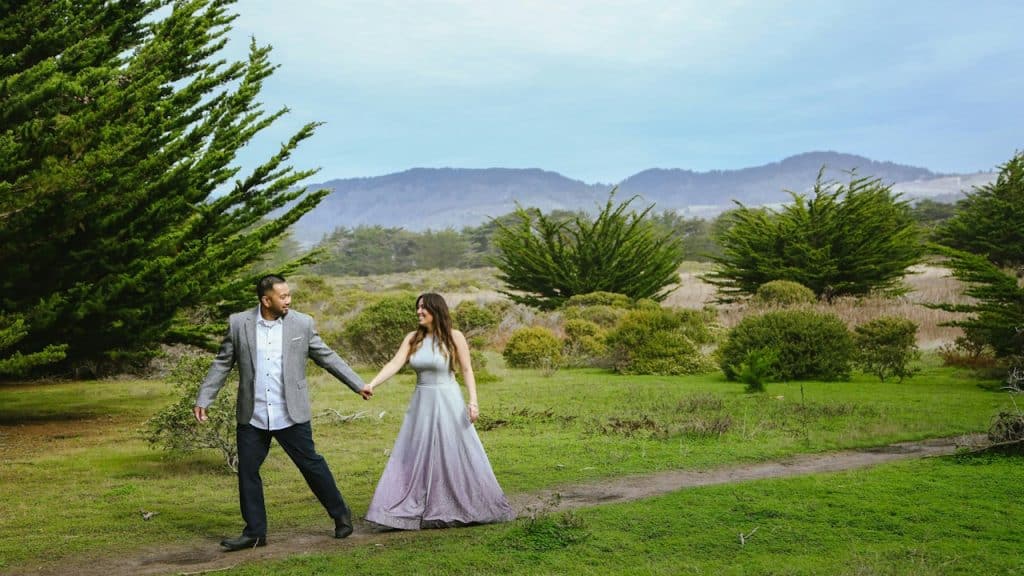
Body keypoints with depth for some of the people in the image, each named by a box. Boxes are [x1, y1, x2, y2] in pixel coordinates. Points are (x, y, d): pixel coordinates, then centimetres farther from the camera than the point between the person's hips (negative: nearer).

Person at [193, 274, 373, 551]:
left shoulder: (302, 324, -2)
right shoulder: (238, 323, -1)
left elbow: (328, 357, 5)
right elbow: (222, 364, 6)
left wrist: (358, 385, 4)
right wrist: (204, 399, 2)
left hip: (291, 414, -1)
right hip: (252, 416, 2)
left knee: (311, 464, 5)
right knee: (247, 472, 6)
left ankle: (341, 515, 23)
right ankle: (255, 532, 20)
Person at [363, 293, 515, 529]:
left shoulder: (454, 337, -6)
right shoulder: (412, 338, 3)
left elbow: (467, 370, -4)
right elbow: (394, 364, -5)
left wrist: (473, 400, -14)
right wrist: (372, 384, -19)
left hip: (448, 403, -4)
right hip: (421, 403, 4)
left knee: (459, 456, 3)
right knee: (415, 458, 6)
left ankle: (475, 507, 19)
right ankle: (410, 510, 15)